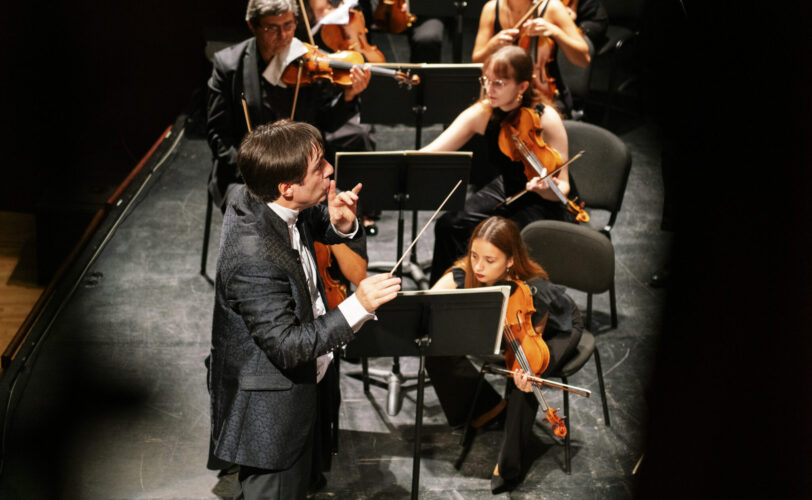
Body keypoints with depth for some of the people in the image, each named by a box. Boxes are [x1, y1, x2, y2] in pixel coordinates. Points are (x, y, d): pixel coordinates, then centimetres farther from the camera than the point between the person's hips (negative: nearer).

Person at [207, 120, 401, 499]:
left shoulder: (252, 199, -9)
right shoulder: (253, 257, -36)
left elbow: (315, 226, 9)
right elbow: (288, 347, -31)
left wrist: (341, 224, -14)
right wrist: (358, 307, -36)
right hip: (270, 410, -9)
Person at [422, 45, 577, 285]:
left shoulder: (546, 120, -27)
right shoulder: (482, 114, -16)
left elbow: (562, 188, -20)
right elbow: (431, 154, -21)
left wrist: (546, 187, -45)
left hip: (545, 203, -5)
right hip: (506, 189, 5)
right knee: (449, 225, -12)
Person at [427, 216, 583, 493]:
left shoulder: (533, 291, -41)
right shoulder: (463, 275, -32)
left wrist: (526, 372, -50)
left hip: (556, 327, -4)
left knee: (521, 383, -34)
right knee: (440, 348, -15)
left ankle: (510, 466, -11)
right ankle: (489, 406, 11)